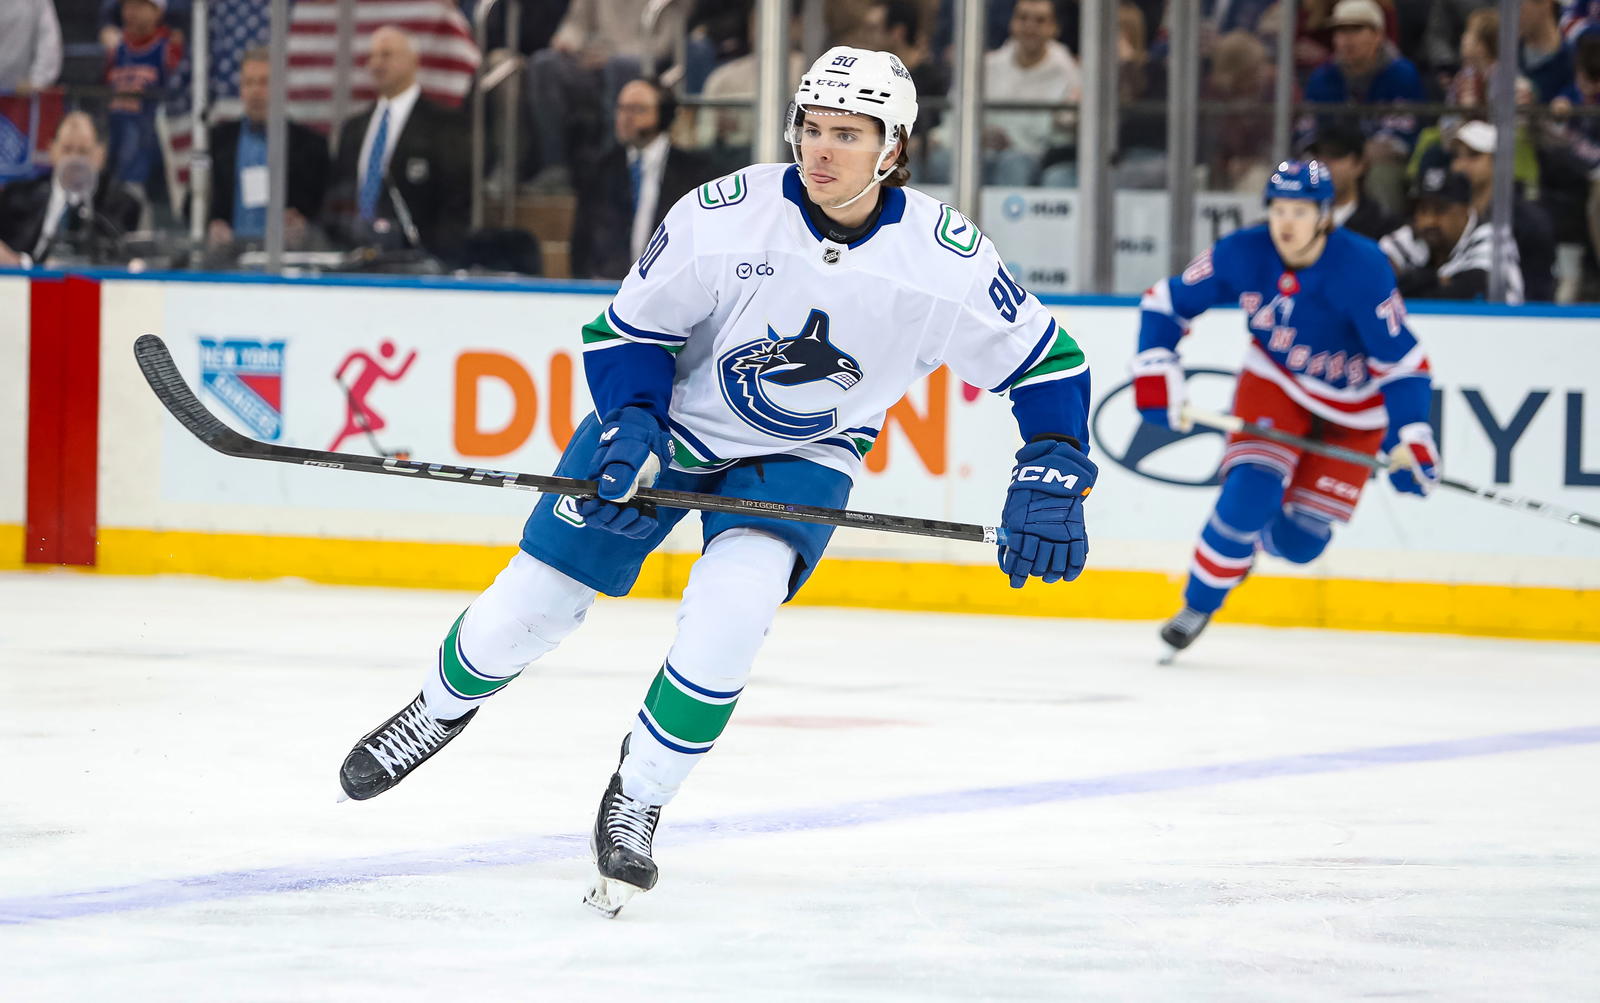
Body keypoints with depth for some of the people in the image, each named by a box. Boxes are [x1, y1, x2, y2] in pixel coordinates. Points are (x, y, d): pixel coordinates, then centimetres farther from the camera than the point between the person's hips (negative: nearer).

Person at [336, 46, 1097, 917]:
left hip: (802, 458, 0)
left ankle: (636, 804, -7)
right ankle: (441, 711, 36)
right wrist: (629, 426, -25)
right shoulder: (723, 215, -25)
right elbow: (630, 329, -10)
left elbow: (1047, 363, -10)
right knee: (534, 599, 1)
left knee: (729, 609, -27)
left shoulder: (945, 257, -23)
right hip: (672, 418, 0)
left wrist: (1052, 480, -20)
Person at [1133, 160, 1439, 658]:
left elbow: (1401, 360, -26)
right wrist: (1155, 376, -19)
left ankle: (1255, 537, 36)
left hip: (1353, 403, -1)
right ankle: (1198, 604, -1)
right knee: (1250, 493, -22)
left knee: (1301, 540, -2)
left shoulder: (1362, 270, -30)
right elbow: (1166, 303, -8)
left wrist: (1411, 439, -35)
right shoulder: (1242, 255, -21)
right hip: (1274, 383, 1)